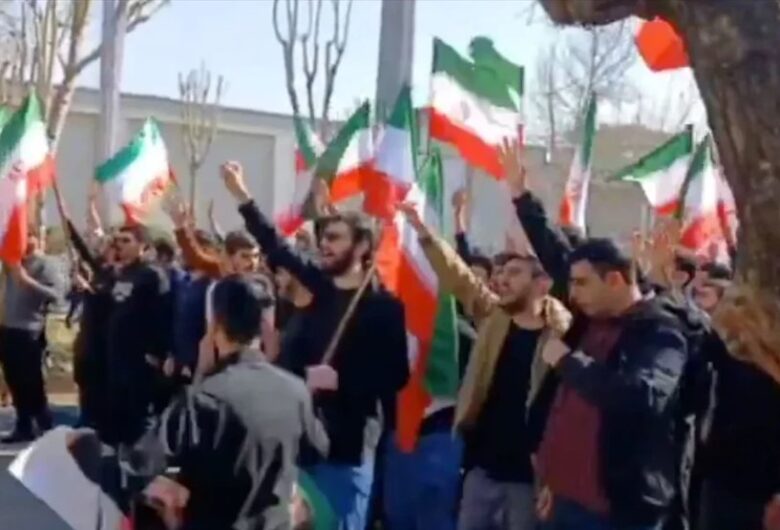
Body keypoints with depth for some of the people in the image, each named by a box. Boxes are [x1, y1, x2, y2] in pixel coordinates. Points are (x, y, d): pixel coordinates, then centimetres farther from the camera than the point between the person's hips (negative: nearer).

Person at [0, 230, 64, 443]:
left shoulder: (46, 264, -9)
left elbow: (57, 294, -20)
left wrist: (27, 280, -24)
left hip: (30, 332, -6)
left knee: (32, 384, -1)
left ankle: (47, 430, 10)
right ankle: (24, 427, 23)